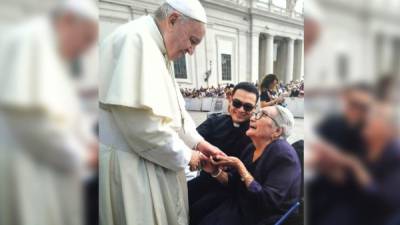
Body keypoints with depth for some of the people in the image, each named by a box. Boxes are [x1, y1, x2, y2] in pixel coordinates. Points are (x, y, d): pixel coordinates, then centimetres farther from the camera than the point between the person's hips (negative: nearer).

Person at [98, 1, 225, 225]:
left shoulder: (159, 51, 12)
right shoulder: (135, 39, -20)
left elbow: (175, 108, 19)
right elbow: (141, 123, -27)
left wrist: (197, 142, 7)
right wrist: (185, 155, -14)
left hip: (152, 163, 10)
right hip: (128, 165, -9)